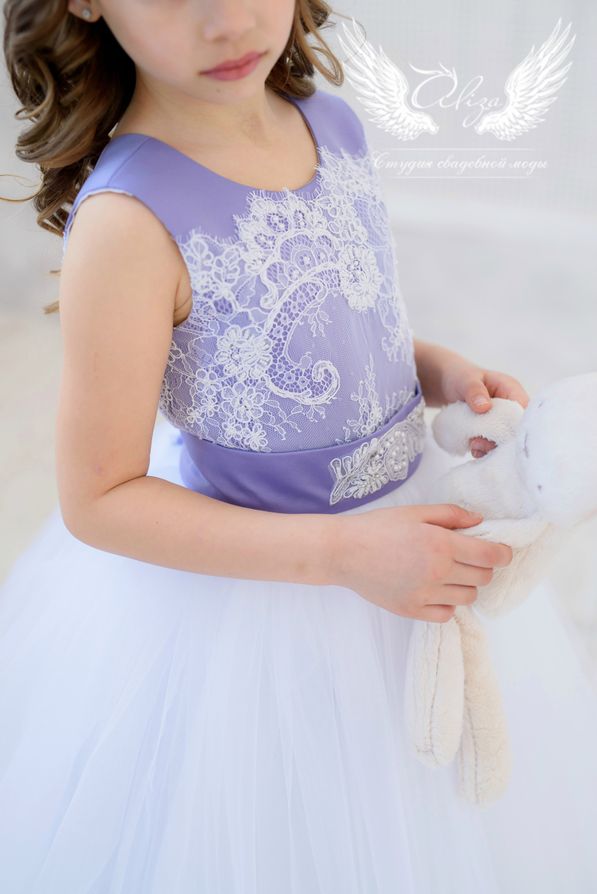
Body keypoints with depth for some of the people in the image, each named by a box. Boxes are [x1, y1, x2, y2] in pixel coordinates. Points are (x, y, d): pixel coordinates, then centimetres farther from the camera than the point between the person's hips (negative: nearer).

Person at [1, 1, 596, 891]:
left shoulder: (332, 121, -7)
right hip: (249, 585, -6)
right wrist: (343, 553, -27)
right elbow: (98, 501, -21)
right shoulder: (129, 222, -28)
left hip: (403, 512, 6)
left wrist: (438, 370, -9)